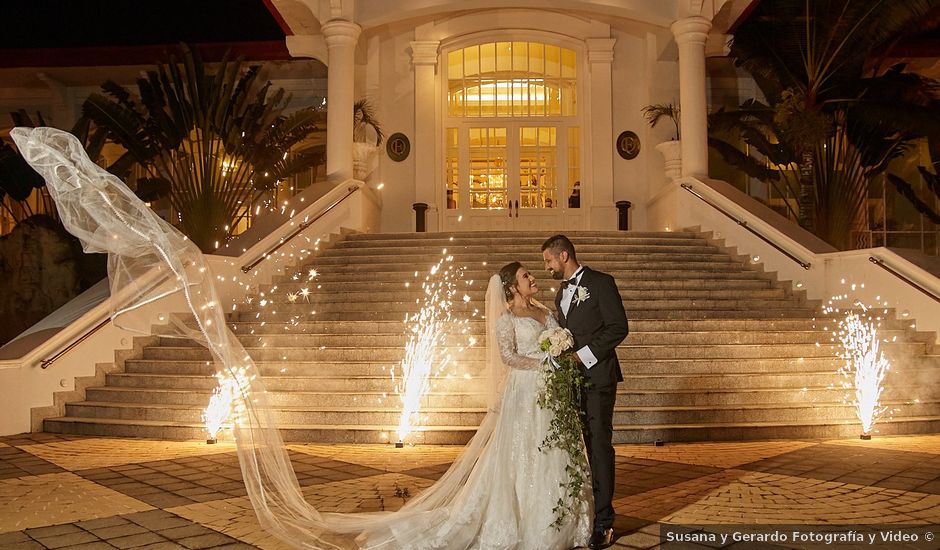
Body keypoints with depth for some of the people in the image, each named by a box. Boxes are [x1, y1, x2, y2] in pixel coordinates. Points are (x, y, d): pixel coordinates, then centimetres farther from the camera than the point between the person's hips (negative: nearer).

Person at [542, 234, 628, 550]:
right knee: (586, 444, 8)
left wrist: (582, 355, -15)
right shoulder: (562, 293, 19)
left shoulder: (601, 283, -6)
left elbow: (618, 328, -13)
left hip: (597, 377, -7)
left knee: (599, 444, -4)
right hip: (573, 379, 7)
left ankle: (603, 521, 1)